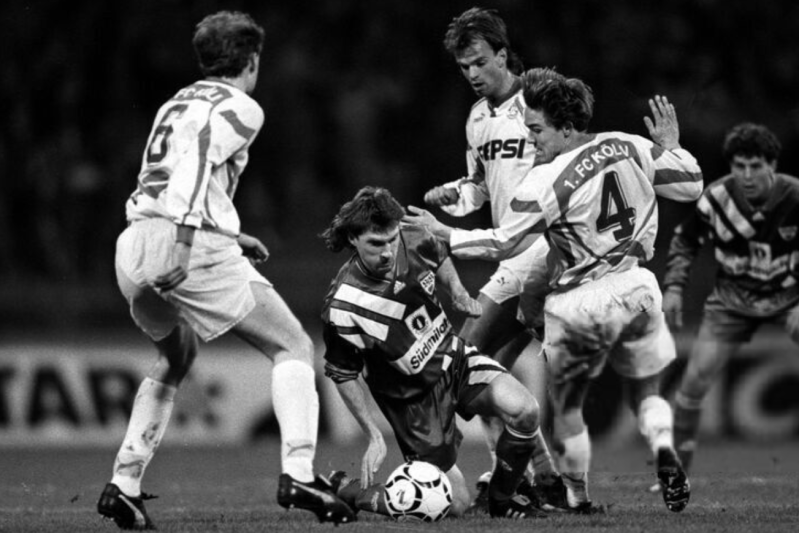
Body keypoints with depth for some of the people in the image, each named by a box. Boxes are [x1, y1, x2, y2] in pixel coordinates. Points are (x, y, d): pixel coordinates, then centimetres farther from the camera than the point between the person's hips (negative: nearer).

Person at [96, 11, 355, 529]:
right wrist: (185, 238, -19)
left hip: (134, 245, 7)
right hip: (194, 245, -7)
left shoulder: (176, 103, 26)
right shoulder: (240, 108, 3)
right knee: (294, 348, 5)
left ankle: (124, 485, 20)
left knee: (176, 359, 30)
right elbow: (200, 156, -15)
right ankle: (299, 473, -11)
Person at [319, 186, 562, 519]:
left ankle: (502, 499, 4)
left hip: (453, 356, 5)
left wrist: (459, 295, 7)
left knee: (523, 410, -24)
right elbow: (342, 374, -13)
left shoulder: (415, 242, -15)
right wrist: (374, 437, -13)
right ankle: (342, 490, 14)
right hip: (413, 395, -5)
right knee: (455, 502, -6)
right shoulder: (342, 308, -28)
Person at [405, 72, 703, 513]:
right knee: (646, 390, 19)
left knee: (567, 403, 15)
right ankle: (663, 448, -10)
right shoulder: (629, 148, -2)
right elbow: (691, 186, 6)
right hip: (637, 287, 4)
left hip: (580, 302, -4)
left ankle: (576, 497, 18)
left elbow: (503, 245, -9)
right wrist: (669, 146, 21)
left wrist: (442, 234, 1)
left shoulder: (547, 181, -17)